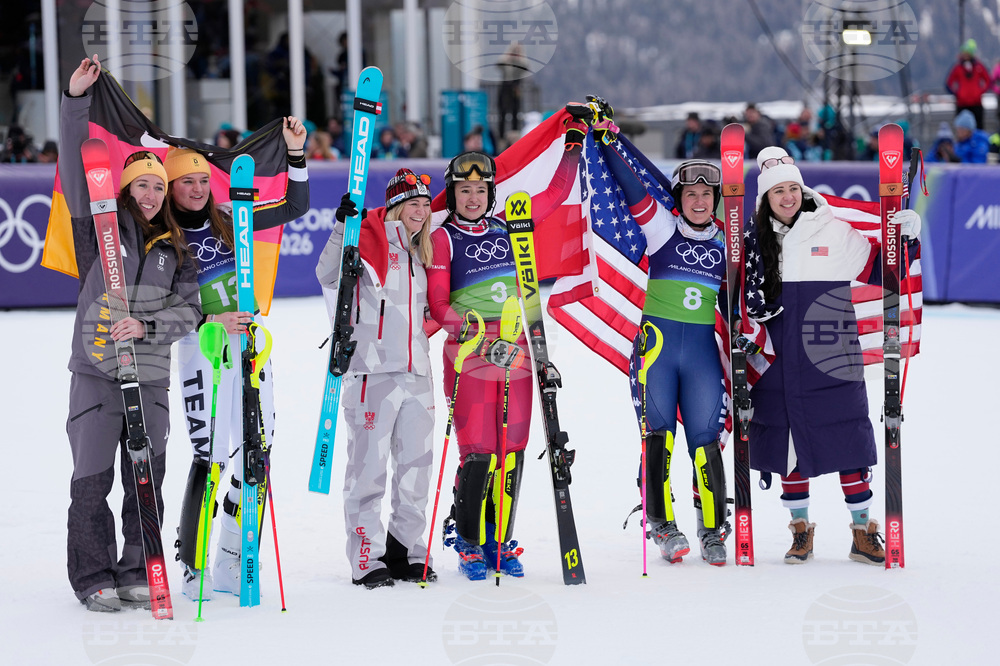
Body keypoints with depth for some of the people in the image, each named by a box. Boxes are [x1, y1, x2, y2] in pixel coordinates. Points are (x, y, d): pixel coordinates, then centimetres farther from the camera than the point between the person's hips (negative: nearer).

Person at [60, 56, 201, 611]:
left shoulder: (174, 249, 12)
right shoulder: (100, 228, 4)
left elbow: (188, 311, 7)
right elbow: (76, 167, -6)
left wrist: (147, 326, -12)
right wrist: (77, 101, -15)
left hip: (152, 377, 3)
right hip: (96, 373, -3)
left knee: (146, 481, 5)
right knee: (93, 481, -2)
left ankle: (136, 575, 15)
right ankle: (95, 579, 7)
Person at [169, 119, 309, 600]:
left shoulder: (226, 220, 8)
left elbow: (295, 207, 10)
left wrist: (296, 154, 0)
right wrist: (209, 322, -22)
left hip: (248, 341, 5)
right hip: (202, 346, -5)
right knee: (210, 453, -12)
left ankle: (231, 562, 12)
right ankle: (193, 568, -4)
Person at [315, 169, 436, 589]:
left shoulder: (418, 254, 18)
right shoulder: (369, 239, -4)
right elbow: (329, 275, -20)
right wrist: (342, 228, -29)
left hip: (416, 372, 7)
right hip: (373, 369, -7)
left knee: (416, 463, 10)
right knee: (369, 466, -5)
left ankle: (406, 550, 19)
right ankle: (367, 559, -1)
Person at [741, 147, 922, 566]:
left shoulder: (834, 233, 0)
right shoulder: (754, 241, 6)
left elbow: (878, 269, 4)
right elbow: (742, 294, 12)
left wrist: (905, 239, -10)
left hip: (831, 363, -2)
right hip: (778, 362, 2)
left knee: (847, 441, -2)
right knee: (787, 441, 6)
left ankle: (863, 532, 6)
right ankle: (801, 529, 18)